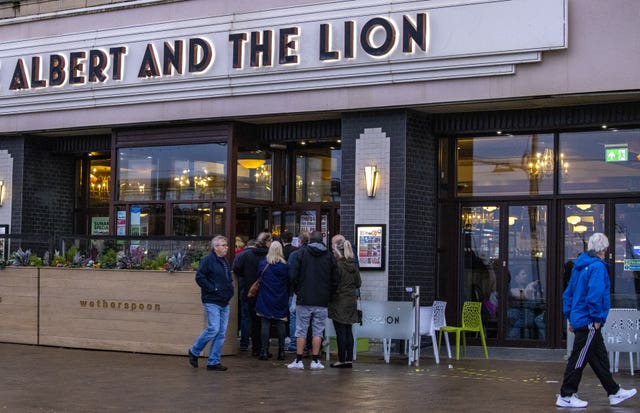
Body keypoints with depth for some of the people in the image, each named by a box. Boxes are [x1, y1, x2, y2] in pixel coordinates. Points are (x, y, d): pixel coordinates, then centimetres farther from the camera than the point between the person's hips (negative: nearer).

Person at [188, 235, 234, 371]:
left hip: (224, 303, 8)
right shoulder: (208, 260, -8)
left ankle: (213, 362, 10)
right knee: (213, 329, -13)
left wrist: (230, 289, 14)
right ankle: (194, 352, 8)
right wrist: (212, 288, -17)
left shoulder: (225, 262, 18)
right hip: (212, 302, -8)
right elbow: (199, 277, -15)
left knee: (221, 333, 5)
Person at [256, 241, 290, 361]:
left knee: (265, 324, 1)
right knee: (280, 324, 7)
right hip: (280, 300, 1)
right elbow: (289, 282, 1)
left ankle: (264, 351, -2)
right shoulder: (285, 266, -6)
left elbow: (259, 279, 6)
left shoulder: (263, 264, -5)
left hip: (265, 300, -1)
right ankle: (281, 351, 7)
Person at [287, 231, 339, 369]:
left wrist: (298, 291, 10)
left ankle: (298, 360, 2)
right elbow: (335, 280, 5)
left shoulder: (302, 253, 0)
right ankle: (315, 361, 4)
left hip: (304, 300, -1)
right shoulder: (329, 256, 5)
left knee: (301, 330, 3)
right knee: (318, 331, 5)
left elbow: (293, 275, -4)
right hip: (322, 301, 1)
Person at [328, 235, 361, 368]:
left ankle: (342, 359, 1)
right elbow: (358, 283, 10)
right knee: (348, 331, 11)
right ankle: (349, 359, 13)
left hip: (339, 301, -7)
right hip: (351, 301, 7)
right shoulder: (353, 265, 5)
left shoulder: (337, 265, -16)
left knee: (340, 331, -2)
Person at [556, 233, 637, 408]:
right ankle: (566, 397, 3)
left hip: (578, 319, 9)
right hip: (589, 322, -9)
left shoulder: (579, 266, 13)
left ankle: (614, 392, 26)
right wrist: (597, 318, -16)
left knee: (600, 358, 16)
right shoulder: (598, 266, -15)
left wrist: (570, 316, 19)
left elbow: (568, 293, 17)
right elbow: (595, 294, -24)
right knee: (579, 359, -3)